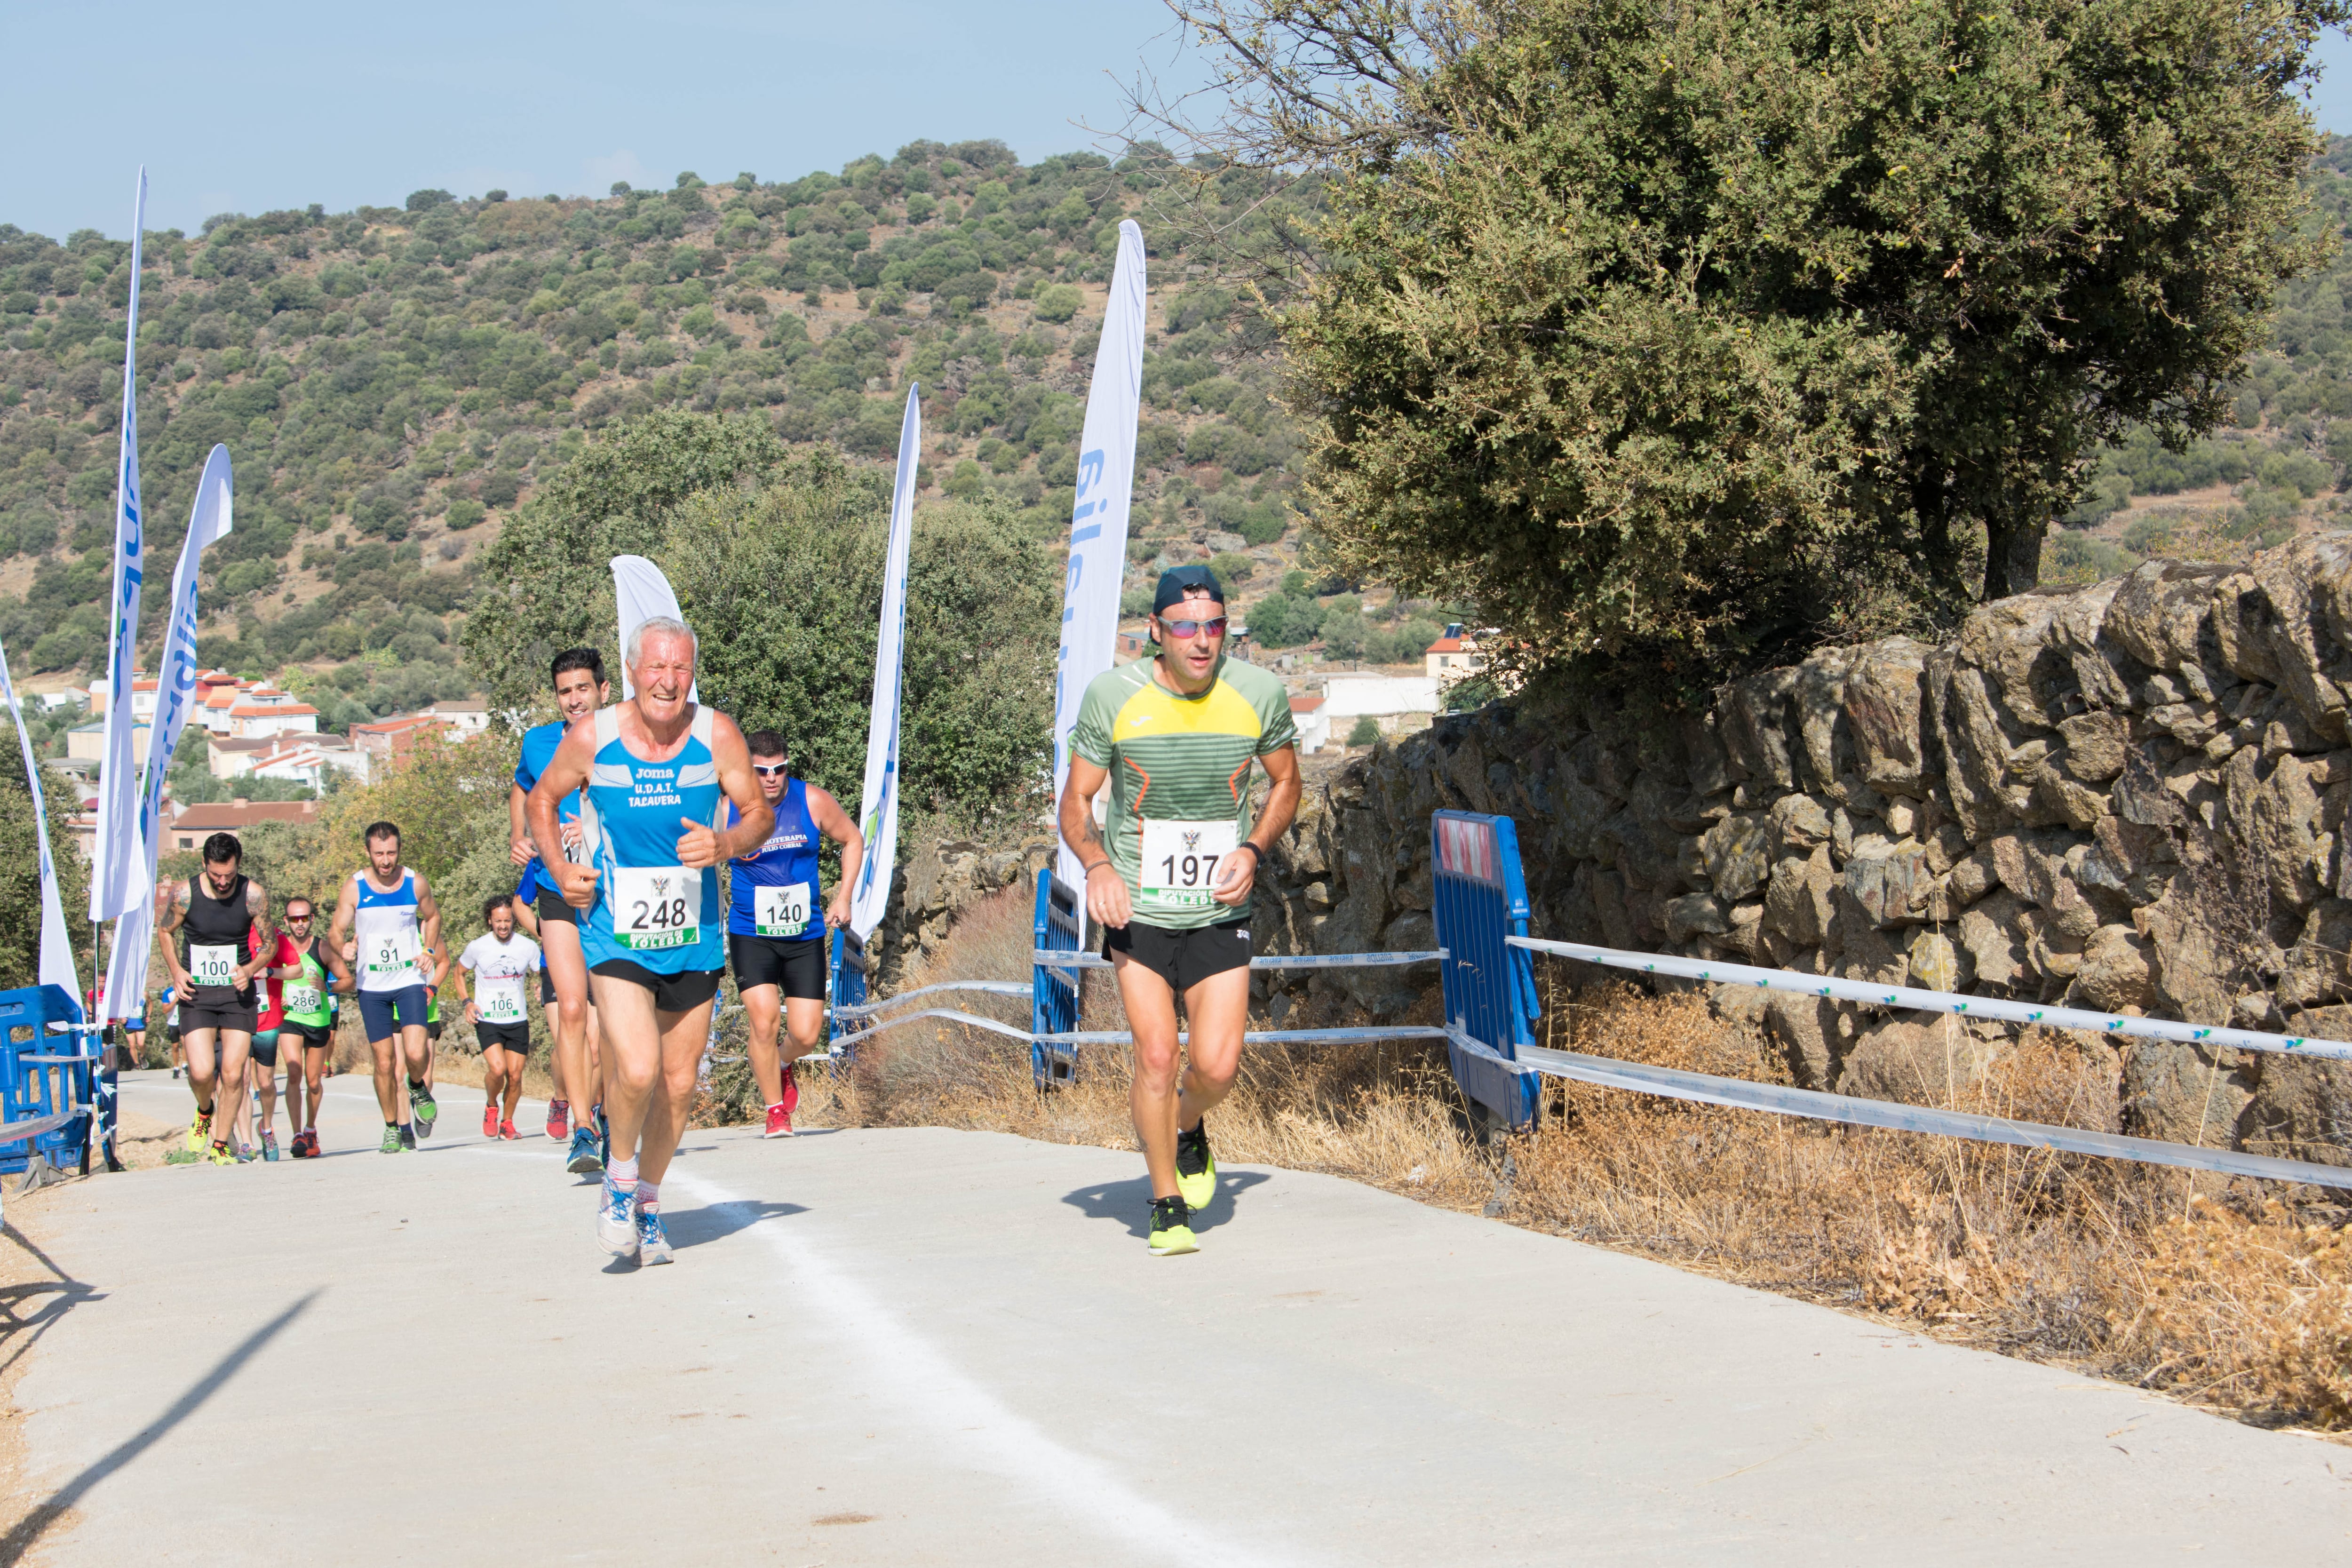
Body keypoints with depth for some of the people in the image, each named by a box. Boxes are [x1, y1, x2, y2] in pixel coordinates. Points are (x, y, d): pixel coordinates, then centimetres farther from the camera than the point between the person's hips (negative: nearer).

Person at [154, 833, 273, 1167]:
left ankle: (220, 1146, 11)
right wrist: (176, 971, -4)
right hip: (196, 993, 0)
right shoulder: (184, 893, -8)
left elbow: (270, 944, 5)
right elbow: (164, 931, 11)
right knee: (202, 1073, -14)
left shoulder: (253, 895, -7)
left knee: (233, 1075, -6)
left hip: (238, 993, 1)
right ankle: (205, 1112, 20)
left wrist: (251, 969, -15)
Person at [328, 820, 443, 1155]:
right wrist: (343, 948, -27)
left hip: (410, 980, 0)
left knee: (415, 1053, -18)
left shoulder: (415, 883, -2)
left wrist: (428, 950, 2)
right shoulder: (354, 886, -5)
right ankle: (392, 1128, 20)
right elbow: (337, 931, -4)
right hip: (372, 986, 0)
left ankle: (418, 1089, 16)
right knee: (384, 1064, 2)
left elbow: (433, 916, 17)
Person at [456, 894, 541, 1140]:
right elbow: (460, 973, 13)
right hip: (487, 1021, -2)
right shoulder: (477, 947, -2)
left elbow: (544, 974, 11)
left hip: (518, 1021, 2)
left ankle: (508, 1122, 21)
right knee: (498, 1069, -21)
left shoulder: (528, 946, 0)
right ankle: (490, 1107, 7)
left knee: (515, 1075, 0)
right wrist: (467, 1002, -1)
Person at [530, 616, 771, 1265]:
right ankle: (620, 1175, 9)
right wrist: (560, 869, -5)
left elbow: (761, 814, 2)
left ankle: (647, 1201, 31)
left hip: (693, 937, 2)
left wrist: (726, 843, -20)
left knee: (679, 1082, 9)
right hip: (616, 934, -2)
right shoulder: (591, 738, -8)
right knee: (636, 1071, -19)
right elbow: (542, 799, 9)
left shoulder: (716, 735, -7)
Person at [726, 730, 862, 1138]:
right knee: (763, 1023, -17)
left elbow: (853, 840, 11)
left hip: (806, 936, 2)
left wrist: (843, 898, 4)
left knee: (806, 1035, -3)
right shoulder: (727, 811, -9)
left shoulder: (813, 802, -6)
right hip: (751, 936, -2)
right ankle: (776, 1112, 2)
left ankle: (785, 1069, 34)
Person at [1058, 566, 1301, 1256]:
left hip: (1218, 912, 1)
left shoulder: (1259, 695, -6)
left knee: (1216, 1066, -7)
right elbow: (1076, 802, -1)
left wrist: (1252, 849, -6)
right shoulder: (1112, 696, -10)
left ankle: (1189, 1131, 29)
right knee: (1156, 1055, -10)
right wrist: (1097, 864, -20)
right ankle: (1167, 1204, 10)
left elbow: (1286, 784, 11)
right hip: (1136, 911, -1)